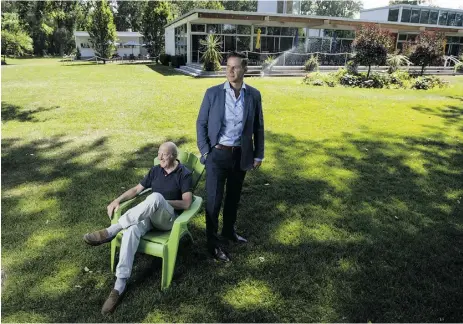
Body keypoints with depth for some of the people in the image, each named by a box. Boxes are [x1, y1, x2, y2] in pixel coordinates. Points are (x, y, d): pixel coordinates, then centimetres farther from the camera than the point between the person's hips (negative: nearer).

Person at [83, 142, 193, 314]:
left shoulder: (184, 174, -3)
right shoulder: (156, 170, 14)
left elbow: (186, 203, -12)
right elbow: (136, 189, 16)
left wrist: (162, 202, -17)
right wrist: (117, 200, 0)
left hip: (169, 218, -4)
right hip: (149, 214, 5)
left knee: (156, 197, -39)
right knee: (132, 229, -32)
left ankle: (110, 231, -33)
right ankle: (119, 285, -32)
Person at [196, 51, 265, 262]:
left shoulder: (254, 95, 0)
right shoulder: (213, 93, -6)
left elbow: (258, 127, 6)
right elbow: (201, 123, -1)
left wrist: (258, 154, 5)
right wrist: (204, 151, -7)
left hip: (241, 154, 3)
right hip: (218, 154, -2)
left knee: (234, 196, 18)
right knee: (214, 199, 2)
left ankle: (229, 230, 39)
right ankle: (212, 242, 17)